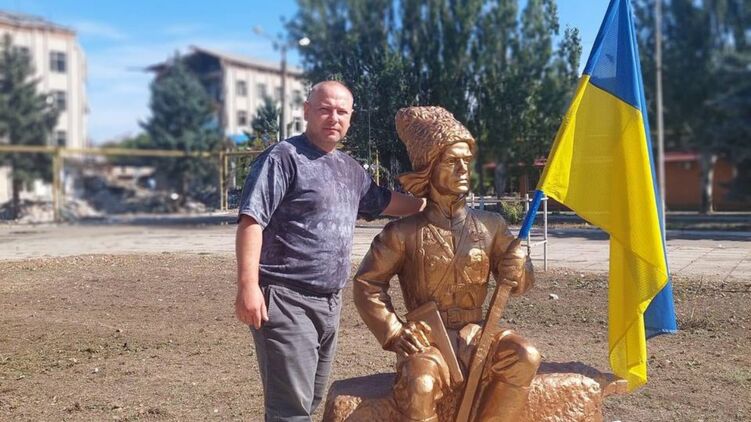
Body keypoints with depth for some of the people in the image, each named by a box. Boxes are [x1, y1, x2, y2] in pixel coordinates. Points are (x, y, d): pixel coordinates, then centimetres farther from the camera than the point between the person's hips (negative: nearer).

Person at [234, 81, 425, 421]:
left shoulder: (350, 168, 15)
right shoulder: (284, 158, -10)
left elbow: (385, 201, 30)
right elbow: (251, 221, -18)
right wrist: (248, 285, -26)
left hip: (330, 303, 9)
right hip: (286, 301, -8)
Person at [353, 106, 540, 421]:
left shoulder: (491, 225, 5)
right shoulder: (403, 232, -3)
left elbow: (521, 284, 10)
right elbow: (366, 283, 1)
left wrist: (516, 270, -14)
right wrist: (394, 334, -9)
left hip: (474, 336, 3)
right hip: (427, 341, -3)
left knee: (524, 358, -25)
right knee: (419, 384, -34)